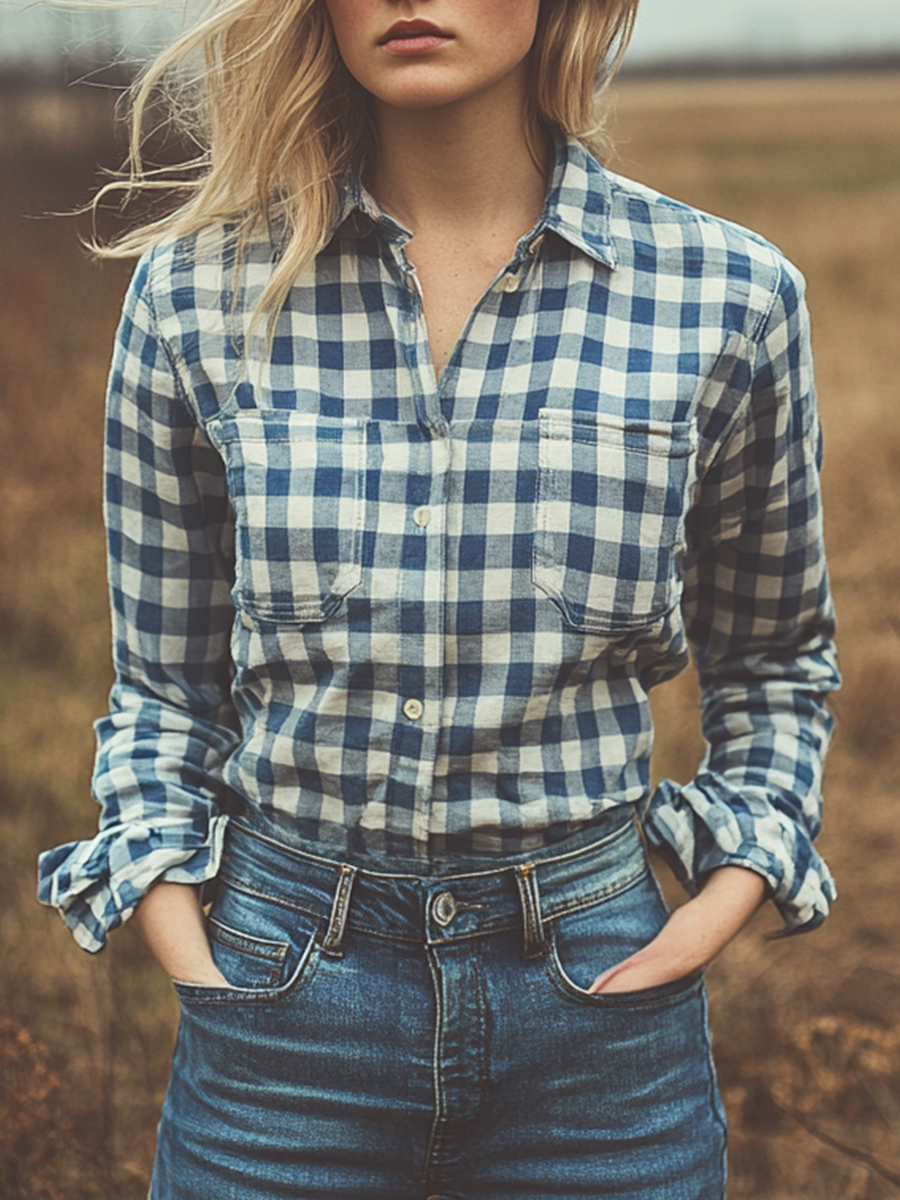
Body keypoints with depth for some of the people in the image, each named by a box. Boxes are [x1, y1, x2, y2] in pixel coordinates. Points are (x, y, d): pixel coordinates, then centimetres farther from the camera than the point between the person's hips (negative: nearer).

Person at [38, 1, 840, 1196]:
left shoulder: (727, 295, -4)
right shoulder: (200, 292, -4)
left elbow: (773, 658, 10)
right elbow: (165, 685, 5)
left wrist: (718, 910, -2)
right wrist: (189, 955, -5)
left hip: (592, 975, 1)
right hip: (282, 1003, 0)